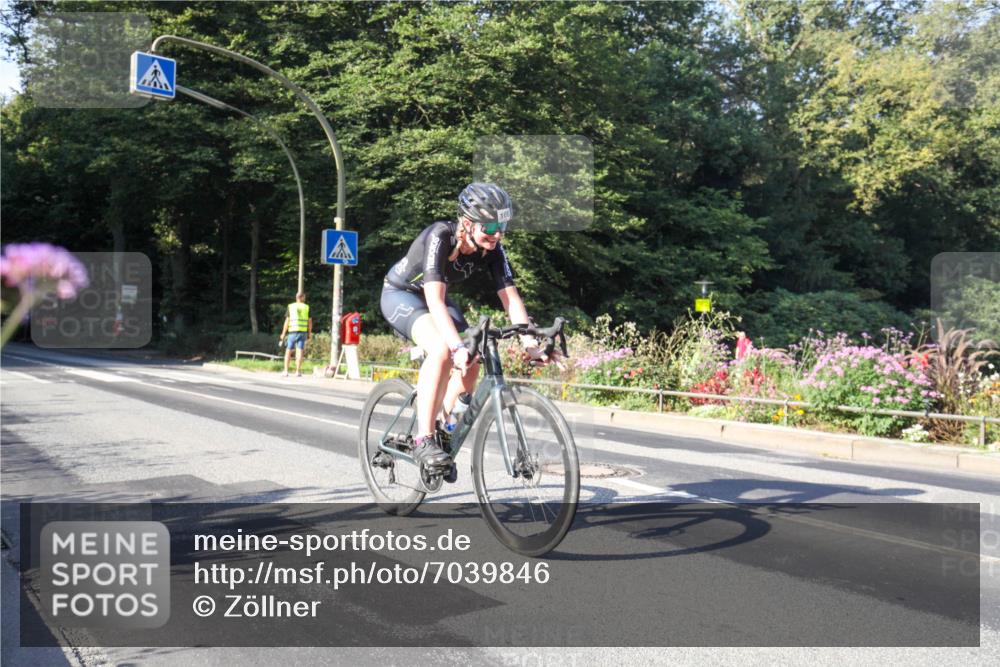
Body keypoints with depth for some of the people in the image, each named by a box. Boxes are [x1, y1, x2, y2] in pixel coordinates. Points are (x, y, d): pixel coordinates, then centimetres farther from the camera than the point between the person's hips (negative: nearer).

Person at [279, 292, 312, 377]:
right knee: (299, 352, -1)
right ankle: (298, 372, -5)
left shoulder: (291, 306, 4)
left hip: (292, 332, 0)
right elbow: (310, 321, 6)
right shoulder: (307, 307, 6)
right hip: (303, 332, 0)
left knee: (288, 351, 8)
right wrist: (310, 333, 14)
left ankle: (286, 371, 2)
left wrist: (283, 334, 3)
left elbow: (287, 321, 0)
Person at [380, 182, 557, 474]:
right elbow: (434, 302, -42)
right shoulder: (439, 237, -34)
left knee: (471, 361, -11)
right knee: (443, 350, -32)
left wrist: (530, 344, -30)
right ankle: (423, 440, -25)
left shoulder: (492, 249, -17)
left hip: (434, 297, 6)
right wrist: (458, 347, -53)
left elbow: (511, 297, -19)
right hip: (400, 293, -6)